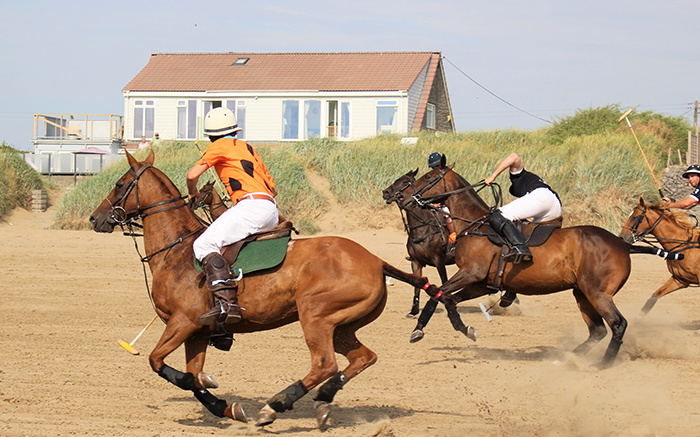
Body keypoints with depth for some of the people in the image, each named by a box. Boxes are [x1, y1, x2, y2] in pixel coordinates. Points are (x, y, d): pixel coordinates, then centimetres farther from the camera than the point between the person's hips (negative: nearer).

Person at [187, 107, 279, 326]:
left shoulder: (221, 146, 9)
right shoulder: (249, 149, 31)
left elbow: (193, 175, 1)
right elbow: (273, 188, 35)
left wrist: (193, 193, 22)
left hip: (252, 205, -9)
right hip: (272, 211, 9)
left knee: (204, 244, -17)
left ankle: (227, 302, -36)